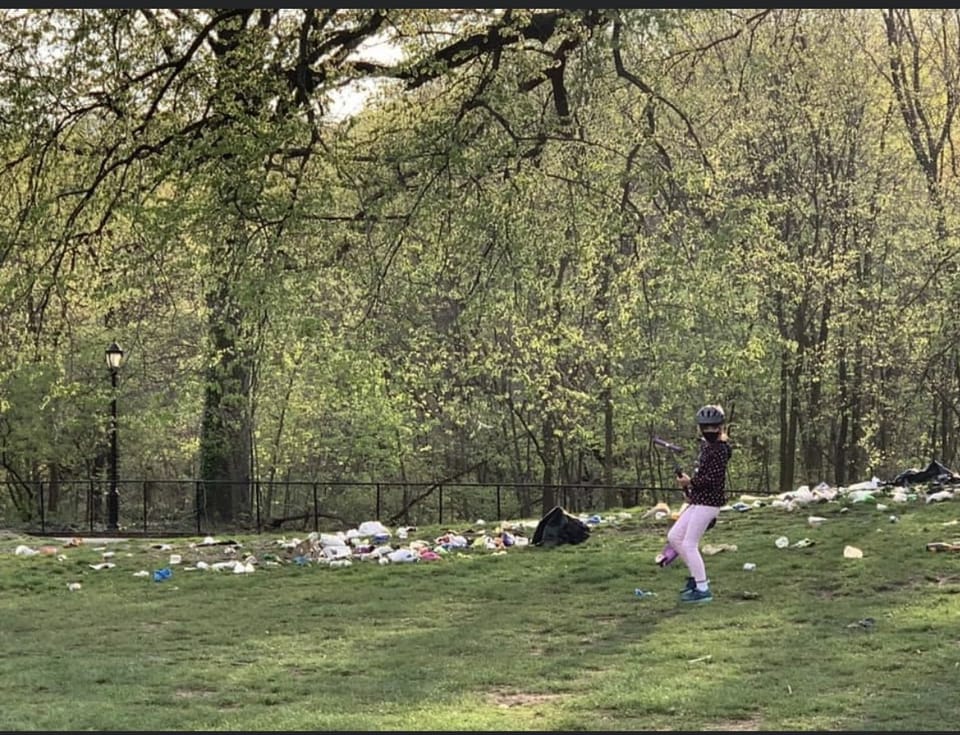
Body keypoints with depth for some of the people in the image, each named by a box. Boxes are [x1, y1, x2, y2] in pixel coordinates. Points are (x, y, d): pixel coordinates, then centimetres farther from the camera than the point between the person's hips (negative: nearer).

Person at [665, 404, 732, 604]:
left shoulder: (719, 450, -15)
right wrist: (690, 489, 7)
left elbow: (712, 479, -21)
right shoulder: (705, 445, 14)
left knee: (689, 544, -9)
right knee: (674, 537, 13)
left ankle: (703, 590, -4)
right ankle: (697, 576, 21)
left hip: (708, 502, -10)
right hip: (697, 501, 10)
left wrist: (690, 482, -16)